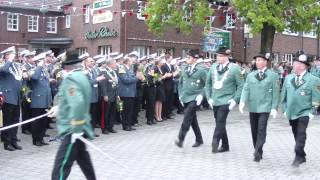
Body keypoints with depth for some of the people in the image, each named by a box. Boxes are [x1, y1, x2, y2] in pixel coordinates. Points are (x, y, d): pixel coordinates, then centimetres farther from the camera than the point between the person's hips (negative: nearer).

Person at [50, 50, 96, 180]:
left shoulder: (70, 79, -17)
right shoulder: (82, 76, 11)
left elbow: (78, 104, -32)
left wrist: (76, 129, -28)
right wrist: (59, 107, 25)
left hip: (72, 130, -10)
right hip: (79, 127, 10)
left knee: (60, 169, -12)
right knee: (82, 158, 26)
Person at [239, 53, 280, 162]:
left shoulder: (273, 75, 2)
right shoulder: (250, 75, 11)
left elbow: (275, 93, 0)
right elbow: (246, 89, 3)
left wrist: (274, 107, -5)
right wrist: (242, 101, -13)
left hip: (265, 107, -4)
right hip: (252, 107, 4)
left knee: (261, 130, -13)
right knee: (254, 131, 9)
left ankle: (257, 153, -12)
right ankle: (258, 152, 21)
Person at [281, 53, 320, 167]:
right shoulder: (288, 78, 7)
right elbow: (284, 95, 14)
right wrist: (285, 109, 9)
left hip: (304, 113, -4)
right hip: (291, 113, 4)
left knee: (301, 134, -13)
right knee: (296, 135, 10)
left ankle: (298, 157, -8)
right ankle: (302, 156, 22)